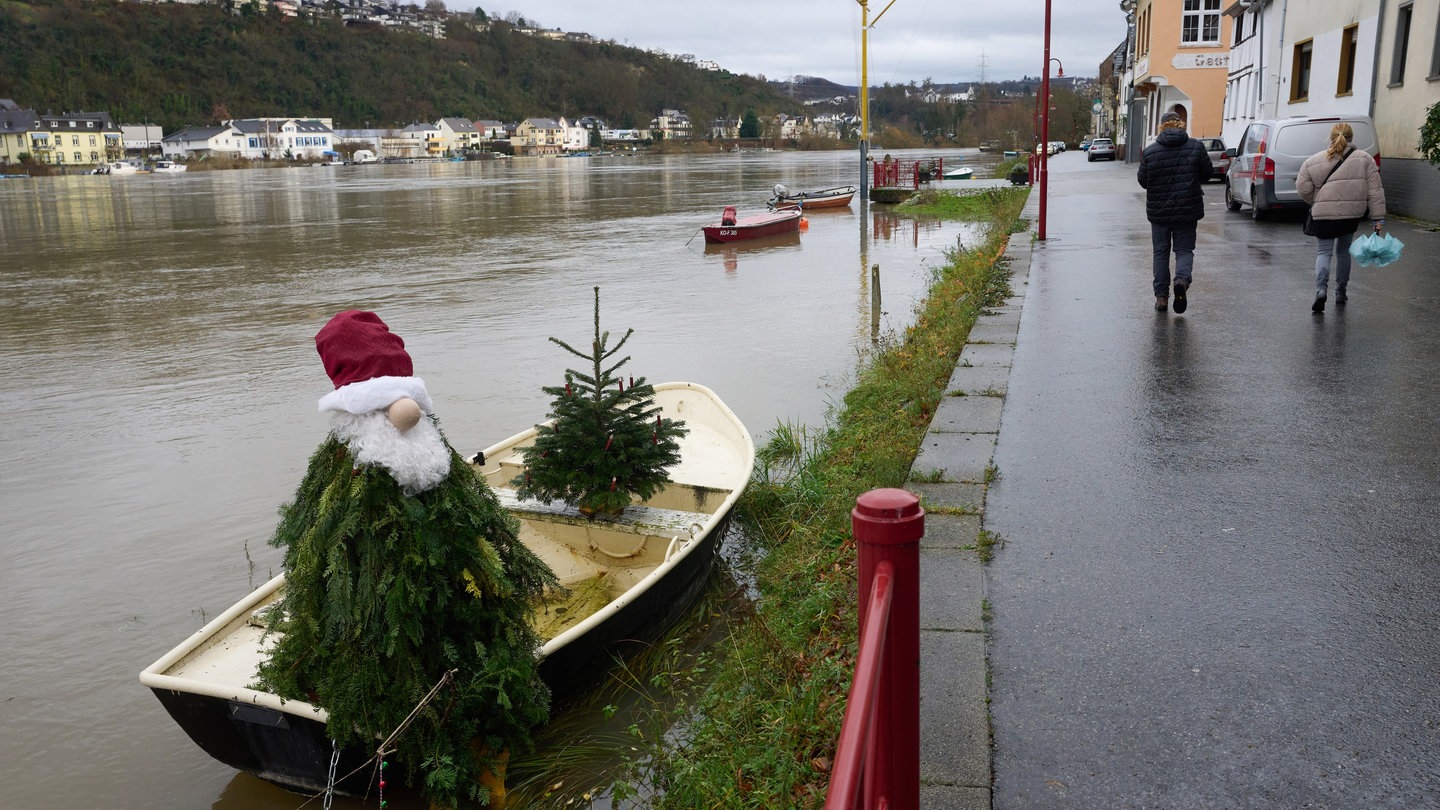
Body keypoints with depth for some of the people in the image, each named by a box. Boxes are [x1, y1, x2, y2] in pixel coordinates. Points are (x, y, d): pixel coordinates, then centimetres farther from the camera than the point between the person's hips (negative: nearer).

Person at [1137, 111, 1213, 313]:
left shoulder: (1150, 152, -8)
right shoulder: (1196, 147, -5)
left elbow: (1143, 181, 0)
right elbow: (1207, 174, 3)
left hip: (1158, 211, 0)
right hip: (1187, 211, 0)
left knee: (1161, 252, 11)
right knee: (1184, 249, 10)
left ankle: (1161, 295, 9)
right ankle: (1182, 278, -19)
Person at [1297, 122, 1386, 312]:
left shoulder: (1313, 161, -1)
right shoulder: (1364, 159, 2)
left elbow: (1303, 189, -3)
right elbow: (1375, 191, -1)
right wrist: (1378, 218, 0)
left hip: (1324, 214, -2)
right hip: (1352, 214, 2)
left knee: (1323, 251, 4)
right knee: (1343, 250, 19)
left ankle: (1321, 289, -21)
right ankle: (1340, 293, 24)